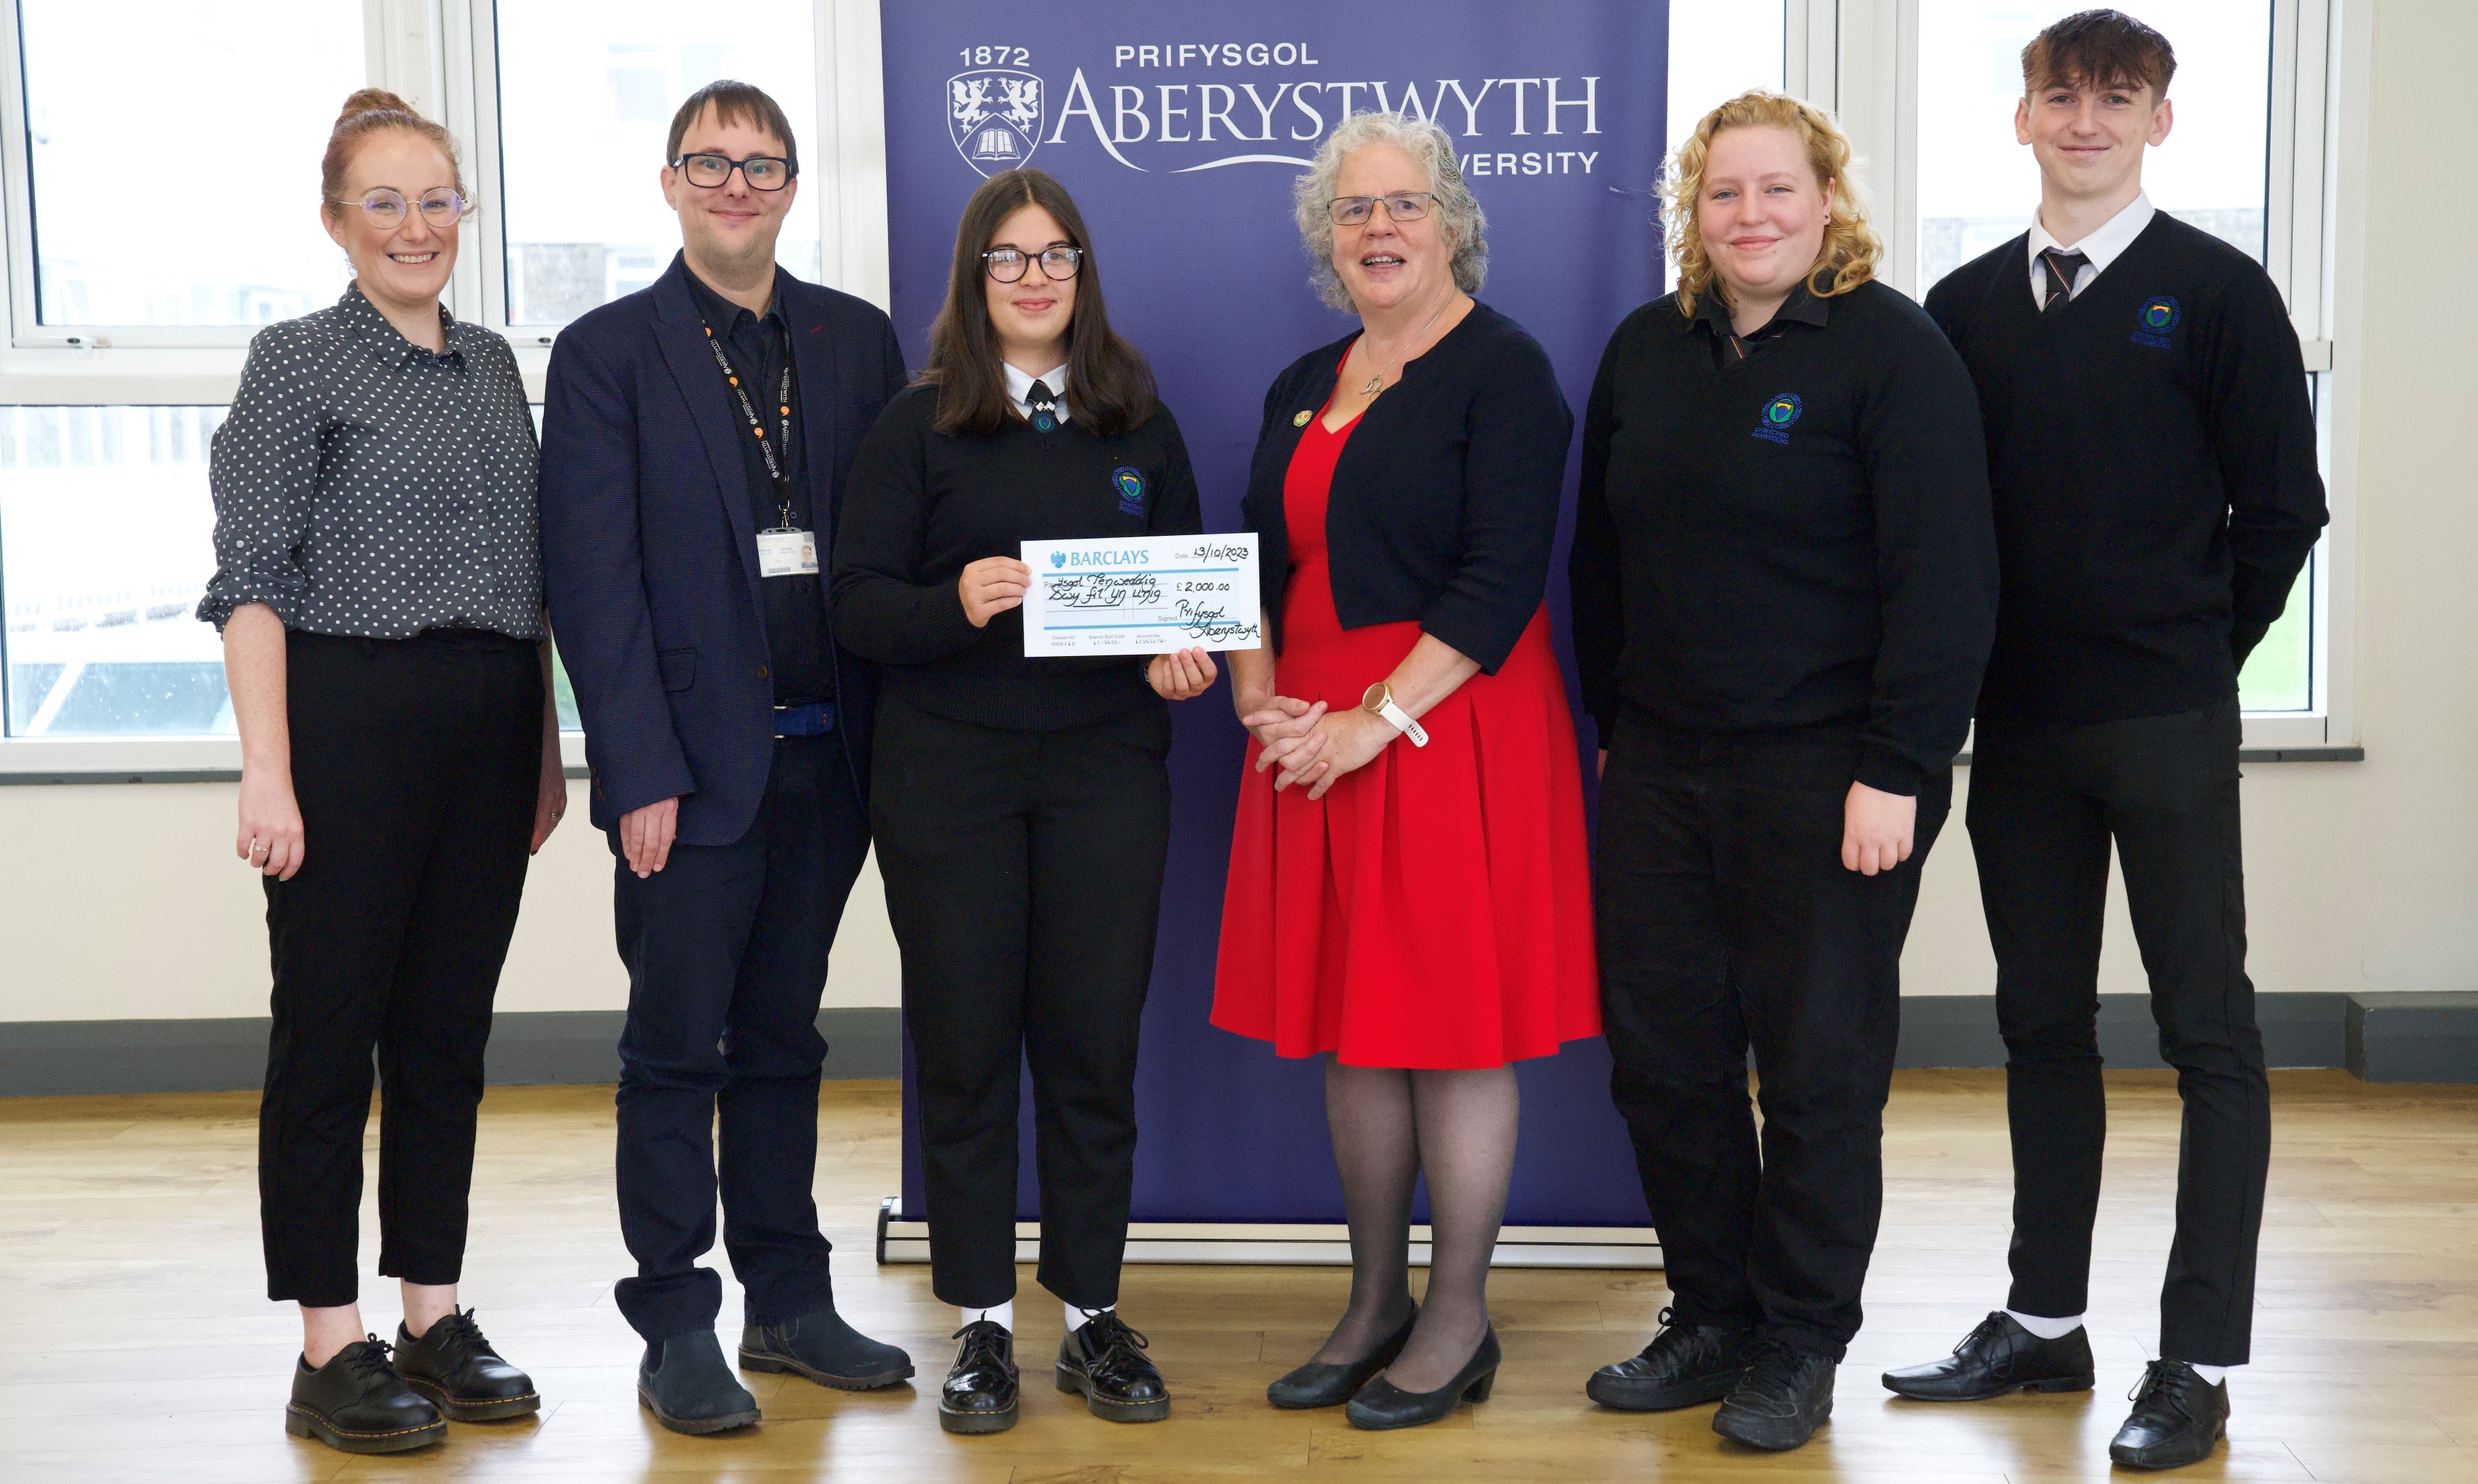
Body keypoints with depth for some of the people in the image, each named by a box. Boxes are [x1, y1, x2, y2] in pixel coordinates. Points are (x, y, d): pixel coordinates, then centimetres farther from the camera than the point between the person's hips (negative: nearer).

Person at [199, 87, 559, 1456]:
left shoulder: (493, 365, 14)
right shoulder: (297, 363, -4)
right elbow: (252, 577, -9)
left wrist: (549, 747, 14)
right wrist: (267, 770, -17)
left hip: (488, 730, 6)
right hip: (351, 722, -6)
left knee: (448, 1033, 11)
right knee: (329, 1034, 1)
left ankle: (435, 1320, 22)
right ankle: (331, 1353, 10)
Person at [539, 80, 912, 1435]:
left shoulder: (857, 341, 10)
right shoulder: (607, 353, -1)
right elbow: (593, 578, -6)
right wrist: (641, 775, -12)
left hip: (825, 753, 4)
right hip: (691, 763, -4)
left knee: (780, 1042, 14)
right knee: (674, 1053, 4)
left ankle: (788, 1303, 25)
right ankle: (677, 1331, 15)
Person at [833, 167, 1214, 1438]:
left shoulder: (1137, 421, 11)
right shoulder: (918, 426, 4)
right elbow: (857, 599, -2)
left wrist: (1185, 656, -6)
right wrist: (954, 605, -21)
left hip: (1107, 769, 2)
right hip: (948, 770, -1)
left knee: (1094, 1041, 5)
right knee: (964, 1044, 4)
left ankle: (1092, 1316, 19)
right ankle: (981, 1325, 16)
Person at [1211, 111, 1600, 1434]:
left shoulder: (1502, 370, -6)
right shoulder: (1302, 390, 15)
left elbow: (1503, 578, -15)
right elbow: (1257, 564, 15)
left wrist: (1376, 718, -19)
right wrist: (1259, 698, -3)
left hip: (1450, 730, -6)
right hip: (1312, 745, 7)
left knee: (1450, 1027, 0)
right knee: (1352, 1031, 11)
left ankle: (1458, 1322, 14)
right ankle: (1374, 1307, 23)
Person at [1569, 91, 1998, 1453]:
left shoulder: (1893, 350, -8)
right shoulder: (1646, 350, 10)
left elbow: (1945, 578, -13)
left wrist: (1897, 771, -17)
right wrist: (1598, 724, 15)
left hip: (1827, 774, -6)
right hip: (1660, 766, 6)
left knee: (1818, 1063, 5)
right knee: (1661, 1052, 10)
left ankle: (1801, 1348, 21)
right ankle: (1710, 1316, 27)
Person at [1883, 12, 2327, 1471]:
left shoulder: (2218, 292, -2)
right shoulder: (1967, 306, 8)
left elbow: (2280, 508, 0)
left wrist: (2194, 651, 2)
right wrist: (1976, 665, 4)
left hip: (2168, 729, -4)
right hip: (2019, 724, 4)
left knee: (2209, 1030, 1)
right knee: (2045, 1024, 12)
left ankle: (2202, 1360, 8)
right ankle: (2045, 1320, 24)